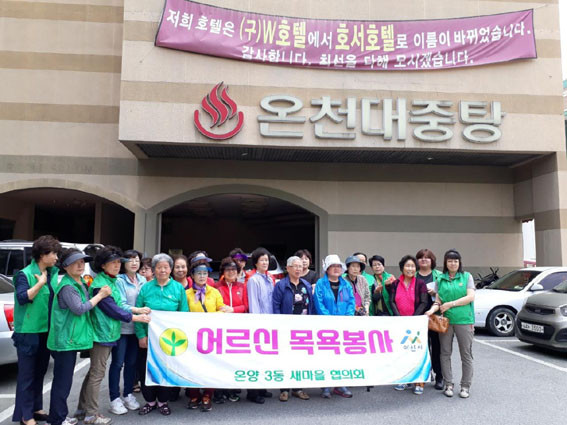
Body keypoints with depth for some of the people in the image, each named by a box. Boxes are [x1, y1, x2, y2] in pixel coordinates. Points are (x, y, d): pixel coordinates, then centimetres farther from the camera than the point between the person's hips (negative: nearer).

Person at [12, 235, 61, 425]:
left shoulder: (52, 274, 8)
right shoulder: (25, 274, -11)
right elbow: (22, 298, -25)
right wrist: (40, 283, -24)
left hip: (47, 331, 7)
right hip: (29, 332, -7)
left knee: (40, 372, 17)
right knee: (27, 375, 2)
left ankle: (36, 408, 29)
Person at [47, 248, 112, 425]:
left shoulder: (81, 284, 13)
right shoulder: (67, 287, -18)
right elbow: (79, 309, -22)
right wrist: (100, 295, -17)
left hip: (71, 339, 10)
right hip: (64, 340, -10)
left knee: (65, 379, 18)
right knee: (62, 381, -2)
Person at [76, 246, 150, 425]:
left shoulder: (112, 281, 12)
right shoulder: (99, 285, -18)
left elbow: (118, 305, 15)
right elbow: (112, 310, -18)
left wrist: (138, 310, 4)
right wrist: (137, 318, -11)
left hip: (109, 333, 9)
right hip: (102, 334, -9)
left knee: (94, 372, 16)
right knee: (97, 374, 0)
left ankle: (82, 409, 27)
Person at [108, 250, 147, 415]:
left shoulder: (143, 280, 7)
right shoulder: (119, 280, -11)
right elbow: (120, 304, -18)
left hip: (136, 328, 5)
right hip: (121, 327, -5)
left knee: (132, 362, 14)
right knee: (117, 363, 3)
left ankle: (128, 395, 28)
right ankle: (115, 399, 14)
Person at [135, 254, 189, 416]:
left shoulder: (178, 288, -2)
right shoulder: (146, 288, 0)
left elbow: (184, 314, -1)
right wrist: (141, 335, -9)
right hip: (148, 337, 1)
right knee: (145, 369, 6)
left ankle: (163, 401, 29)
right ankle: (150, 400, 27)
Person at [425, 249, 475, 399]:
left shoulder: (467, 276, 5)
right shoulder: (440, 279, 10)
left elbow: (470, 297, -5)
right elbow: (438, 300, 7)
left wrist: (450, 304, -9)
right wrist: (433, 309, -14)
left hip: (464, 320, -2)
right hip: (445, 320, 2)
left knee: (466, 354, 3)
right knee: (445, 353, 5)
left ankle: (465, 386, 13)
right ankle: (448, 384, 15)